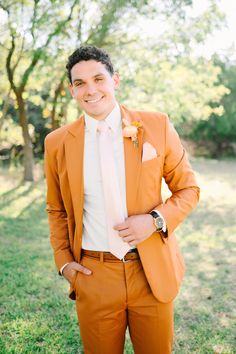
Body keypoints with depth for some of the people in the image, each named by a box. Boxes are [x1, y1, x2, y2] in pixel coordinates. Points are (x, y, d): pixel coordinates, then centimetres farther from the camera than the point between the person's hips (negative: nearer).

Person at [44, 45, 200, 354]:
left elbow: (188, 189, 2)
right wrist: (63, 260, 1)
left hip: (153, 272, 0)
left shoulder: (157, 126, -5)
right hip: (92, 276, 1)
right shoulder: (57, 143, -1)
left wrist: (156, 220, -15)